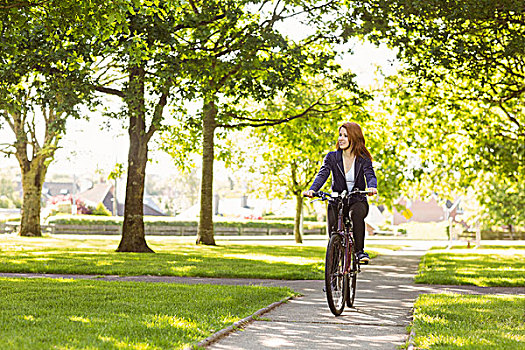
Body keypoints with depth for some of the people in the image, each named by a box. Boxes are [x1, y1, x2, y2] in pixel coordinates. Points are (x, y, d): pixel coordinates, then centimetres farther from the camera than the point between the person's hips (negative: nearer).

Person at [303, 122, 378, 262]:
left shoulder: (363, 159, 0)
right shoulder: (332, 157, 2)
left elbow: (370, 175, -15)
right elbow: (322, 174, -11)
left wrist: (372, 187, -39)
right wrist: (312, 190, -31)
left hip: (357, 199, -1)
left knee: (357, 213, -35)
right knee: (333, 226, -24)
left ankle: (359, 251, -24)